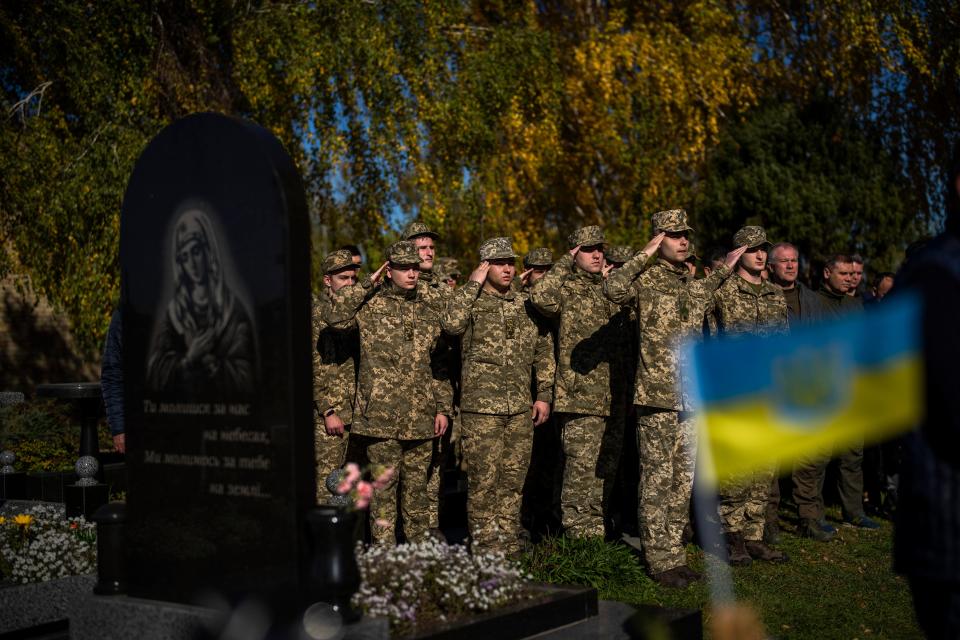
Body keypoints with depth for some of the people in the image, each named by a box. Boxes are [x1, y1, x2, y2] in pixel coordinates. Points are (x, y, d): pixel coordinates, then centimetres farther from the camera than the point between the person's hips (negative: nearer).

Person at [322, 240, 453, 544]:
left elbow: (440, 363, 13)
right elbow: (334, 317, -17)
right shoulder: (371, 304, 1)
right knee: (384, 487, 1)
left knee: (418, 486, 12)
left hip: (421, 418, 4)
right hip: (381, 416, -3)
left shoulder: (432, 308, 12)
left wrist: (444, 407, 8)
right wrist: (366, 285, -10)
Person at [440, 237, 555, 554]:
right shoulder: (471, 302, 0)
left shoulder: (527, 306, 13)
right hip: (481, 408, -4)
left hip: (521, 409, 5)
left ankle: (509, 545, 21)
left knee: (513, 480, 10)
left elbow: (545, 352, 17)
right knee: (484, 480, -2)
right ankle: (485, 547, 8)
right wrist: (473, 283, -16)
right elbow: (451, 324, -24)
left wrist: (544, 395, 10)